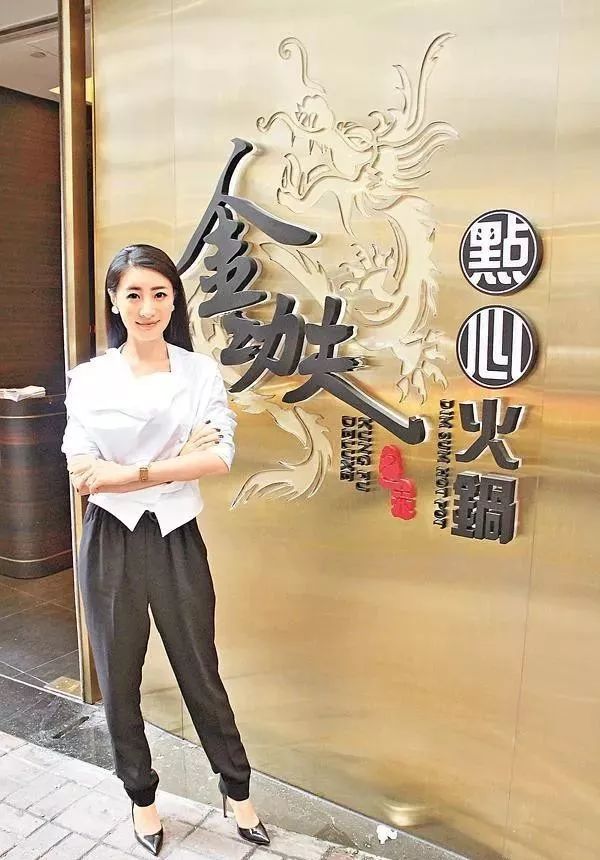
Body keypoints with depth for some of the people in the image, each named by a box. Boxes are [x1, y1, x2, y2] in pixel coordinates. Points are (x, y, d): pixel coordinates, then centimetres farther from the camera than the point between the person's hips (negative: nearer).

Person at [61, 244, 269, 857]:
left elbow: (219, 460, -14)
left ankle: (237, 791, 36)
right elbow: (82, 475, -11)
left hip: (176, 537, 0)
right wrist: (179, 459, -17)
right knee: (119, 677, 15)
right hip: (111, 540, 1)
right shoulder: (88, 379, -3)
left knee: (200, 671, 13)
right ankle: (142, 797, 39)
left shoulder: (201, 372, -2)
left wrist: (129, 471, -20)